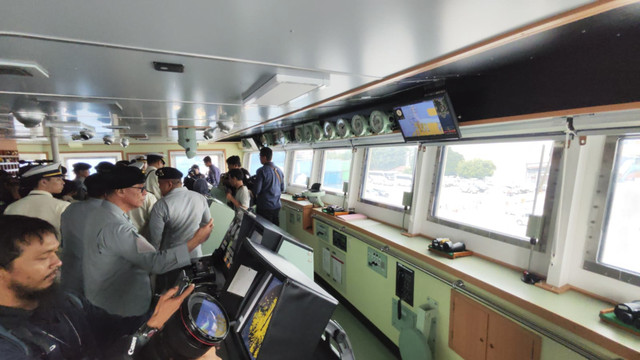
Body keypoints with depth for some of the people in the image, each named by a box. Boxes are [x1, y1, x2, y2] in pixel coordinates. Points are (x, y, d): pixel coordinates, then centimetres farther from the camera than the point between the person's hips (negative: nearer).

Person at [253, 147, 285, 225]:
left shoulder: (261, 171, -14)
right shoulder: (279, 170, 6)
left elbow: (256, 190, -15)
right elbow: (282, 189, 14)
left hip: (264, 207, -6)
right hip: (277, 206, 6)